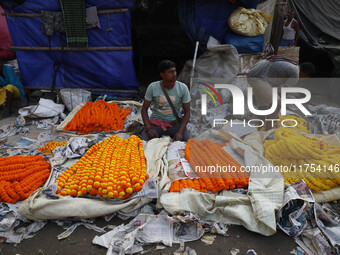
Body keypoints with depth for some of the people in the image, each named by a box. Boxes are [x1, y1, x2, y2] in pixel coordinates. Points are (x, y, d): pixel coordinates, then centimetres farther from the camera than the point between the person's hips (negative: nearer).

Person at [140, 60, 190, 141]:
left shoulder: (183, 88, -8)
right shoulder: (153, 87, -9)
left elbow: (187, 112, -4)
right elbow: (144, 109, -1)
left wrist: (180, 132, -17)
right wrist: (148, 128, -16)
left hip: (174, 122, 1)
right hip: (156, 122, 0)